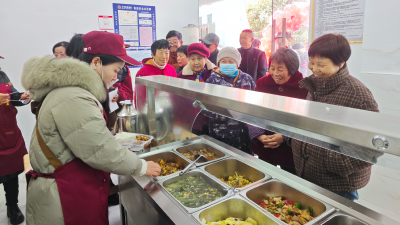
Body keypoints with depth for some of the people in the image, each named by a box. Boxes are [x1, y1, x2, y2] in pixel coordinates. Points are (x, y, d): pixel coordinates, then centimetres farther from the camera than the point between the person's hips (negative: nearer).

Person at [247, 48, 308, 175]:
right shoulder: (262, 83, 0)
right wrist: (259, 135, -16)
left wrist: (284, 137, -22)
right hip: (263, 148, 3)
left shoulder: (303, 88, -10)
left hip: (290, 151, -2)